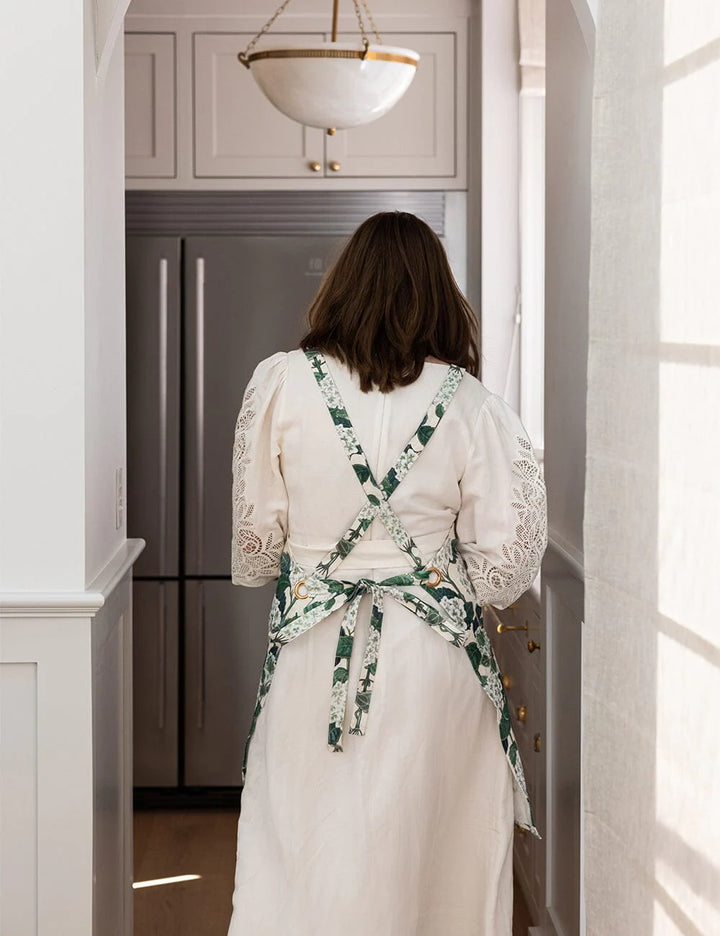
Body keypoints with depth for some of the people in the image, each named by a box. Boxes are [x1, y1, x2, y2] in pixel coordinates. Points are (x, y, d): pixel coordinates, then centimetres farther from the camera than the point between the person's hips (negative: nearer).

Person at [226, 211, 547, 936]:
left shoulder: (282, 383, -4)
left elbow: (256, 535, 3)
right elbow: (504, 563, -3)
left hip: (314, 653, 0)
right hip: (436, 656, 0)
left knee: (304, 849, 9)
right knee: (428, 846, 12)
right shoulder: (469, 404, -5)